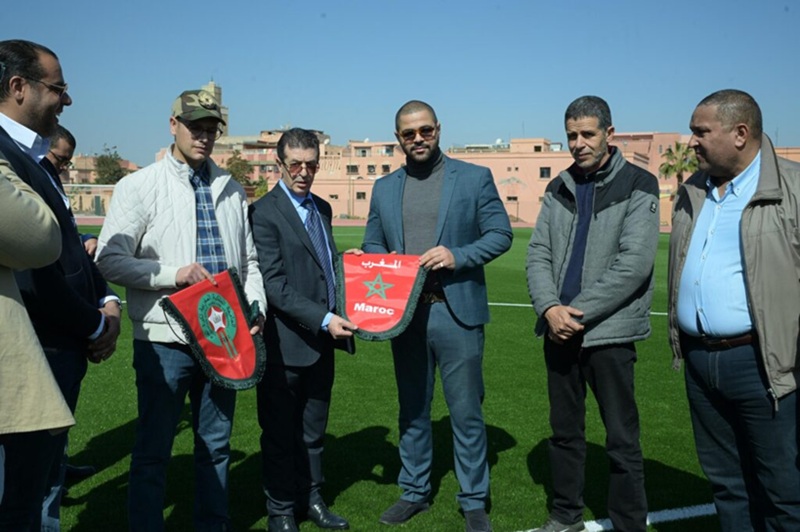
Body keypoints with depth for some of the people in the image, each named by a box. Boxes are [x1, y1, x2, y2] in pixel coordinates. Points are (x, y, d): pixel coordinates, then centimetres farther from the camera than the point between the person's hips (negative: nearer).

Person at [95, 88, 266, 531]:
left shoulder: (232, 189, 10)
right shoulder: (139, 186, -3)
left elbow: (250, 260, 13)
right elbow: (110, 260, -8)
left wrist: (255, 308, -2)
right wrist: (173, 274, -19)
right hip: (164, 340, -4)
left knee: (216, 445, 16)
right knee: (152, 452, 7)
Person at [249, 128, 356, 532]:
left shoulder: (322, 208, 11)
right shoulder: (265, 213, -12)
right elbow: (275, 286, -18)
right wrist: (323, 320, -23)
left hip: (321, 340, 7)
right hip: (287, 343, -6)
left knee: (313, 430, 19)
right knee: (281, 432, 10)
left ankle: (311, 498, 35)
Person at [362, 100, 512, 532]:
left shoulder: (475, 178, 1)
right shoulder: (384, 188, 11)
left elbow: (500, 234, -2)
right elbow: (371, 244, 15)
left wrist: (457, 255, -17)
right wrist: (385, 263, -8)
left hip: (456, 312, -3)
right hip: (404, 314, 4)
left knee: (466, 412, 5)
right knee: (412, 411, 15)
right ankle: (414, 492, 31)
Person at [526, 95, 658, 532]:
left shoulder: (637, 186, -4)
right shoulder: (559, 189, 11)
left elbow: (635, 262, -14)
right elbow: (538, 253, 5)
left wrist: (580, 312, -16)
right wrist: (550, 307, -11)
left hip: (609, 332, -5)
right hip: (558, 329, 5)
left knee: (621, 440, 3)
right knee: (564, 430, 15)